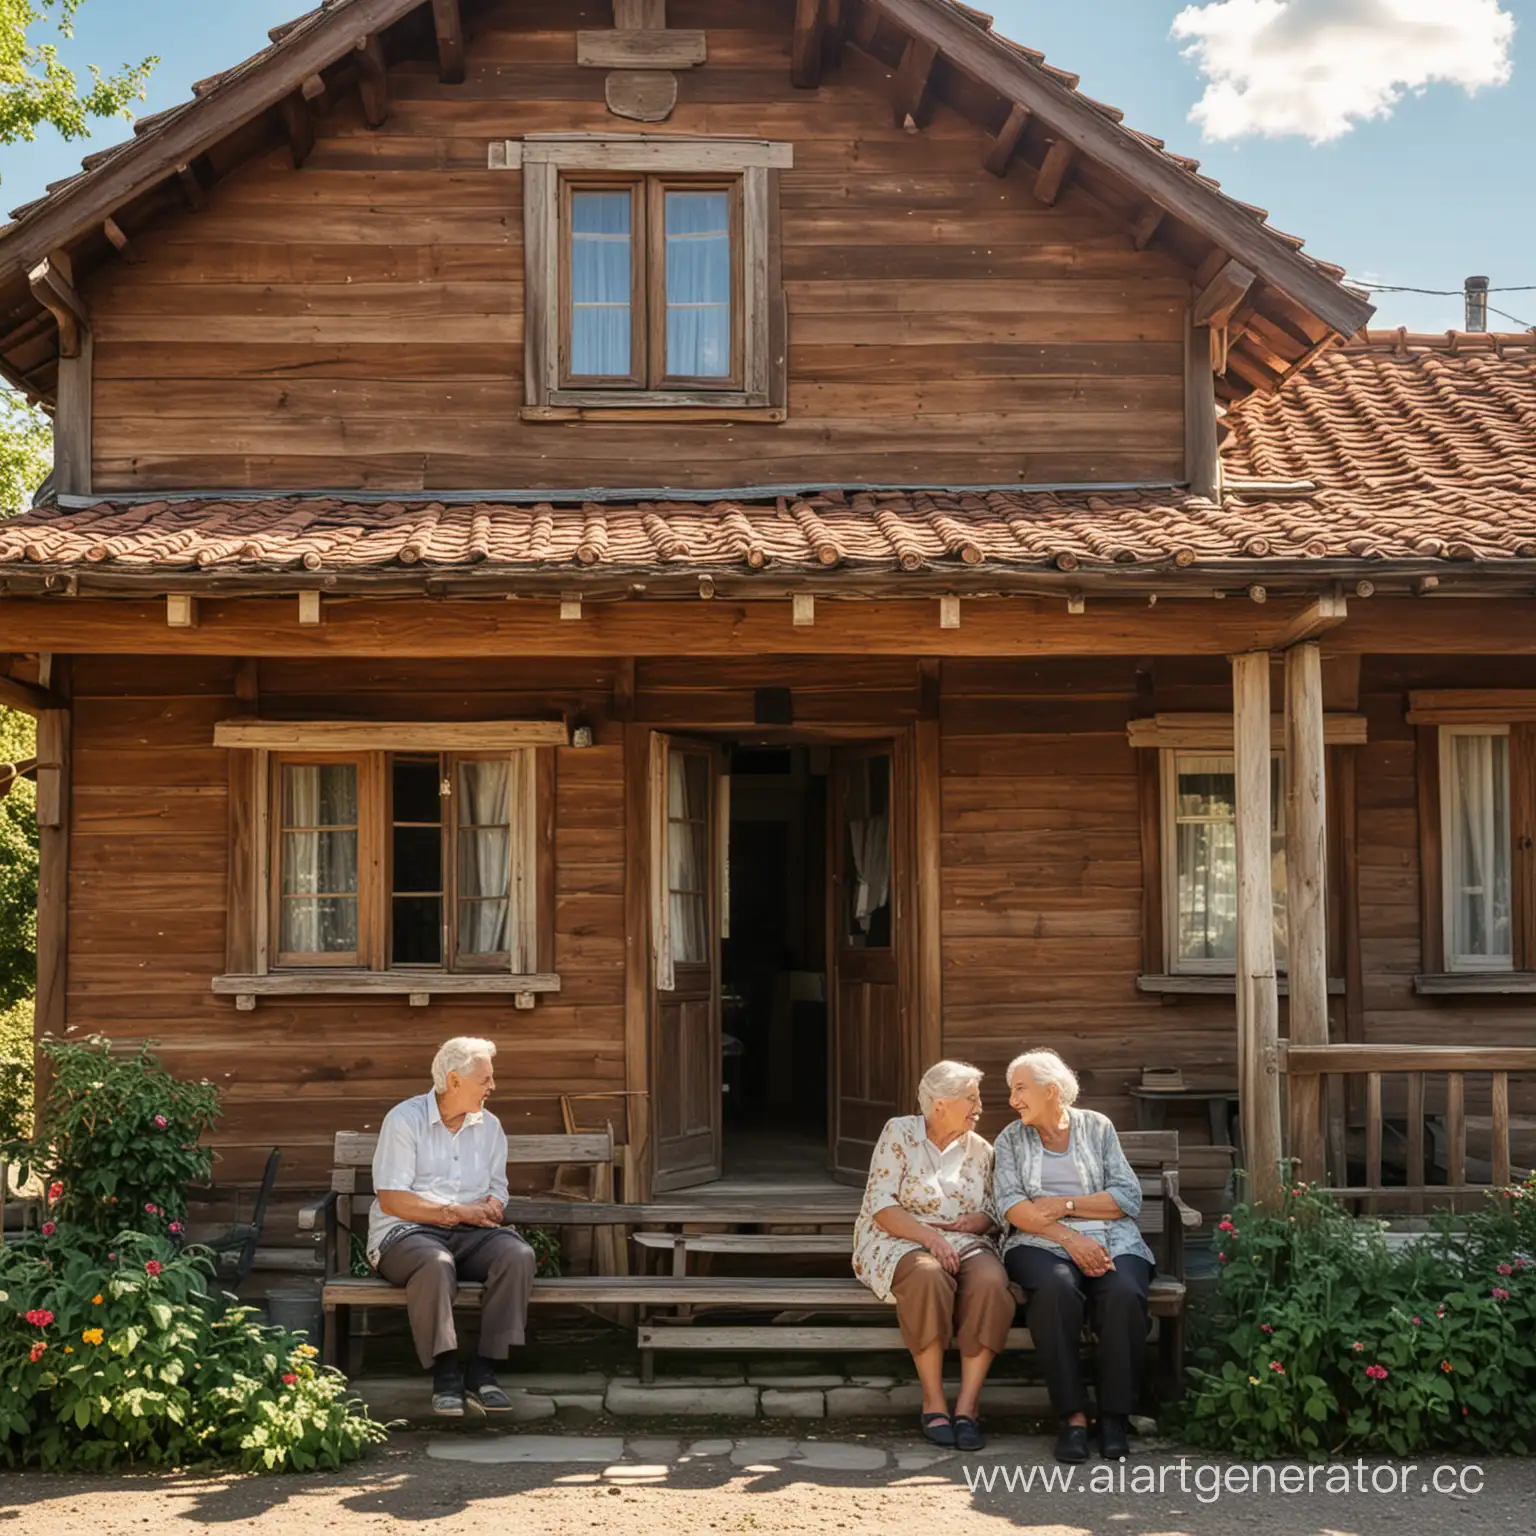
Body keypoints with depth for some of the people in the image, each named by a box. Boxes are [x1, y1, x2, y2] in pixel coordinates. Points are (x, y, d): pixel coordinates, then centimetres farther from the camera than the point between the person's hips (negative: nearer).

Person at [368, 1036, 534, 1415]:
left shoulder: (489, 1126, 13)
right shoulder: (404, 1120, -4)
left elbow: (497, 1191, 13)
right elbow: (391, 1200, -12)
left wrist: (489, 1209, -13)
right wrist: (457, 1213, -16)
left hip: (470, 1234, 5)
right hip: (406, 1232, -5)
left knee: (518, 1255, -27)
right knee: (436, 1264, -40)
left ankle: (484, 1369, -23)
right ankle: (445, 1373, -27)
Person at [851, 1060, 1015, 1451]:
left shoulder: (980, 1149, 14)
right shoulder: (899, 1133, 1)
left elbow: (993, 1214, 15)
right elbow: (881, 1206, -7)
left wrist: (978, 1221, -10)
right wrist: (929, 1236, -22)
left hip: (965, 1244, 4)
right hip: (901, 1243, -3)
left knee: (991, 1283, -32)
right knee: (928, 1276, -39)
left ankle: (967, 1405, -28)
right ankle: (933, 1402, -28)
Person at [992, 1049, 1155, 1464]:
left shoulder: (1097, 1127, 13)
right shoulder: (1011, 1140, 15)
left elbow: (1129, 1198, 3)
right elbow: (1010, 1205, -2)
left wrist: (1066, 1204, -6)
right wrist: (1069, 1238, -15)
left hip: (1110, 1240, 1)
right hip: (1041, 1244, 0)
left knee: (1124, 1294, -33)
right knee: (1056, 1289, -35)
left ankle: (1115, 1416, -20)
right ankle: (1073, 1415, -29)